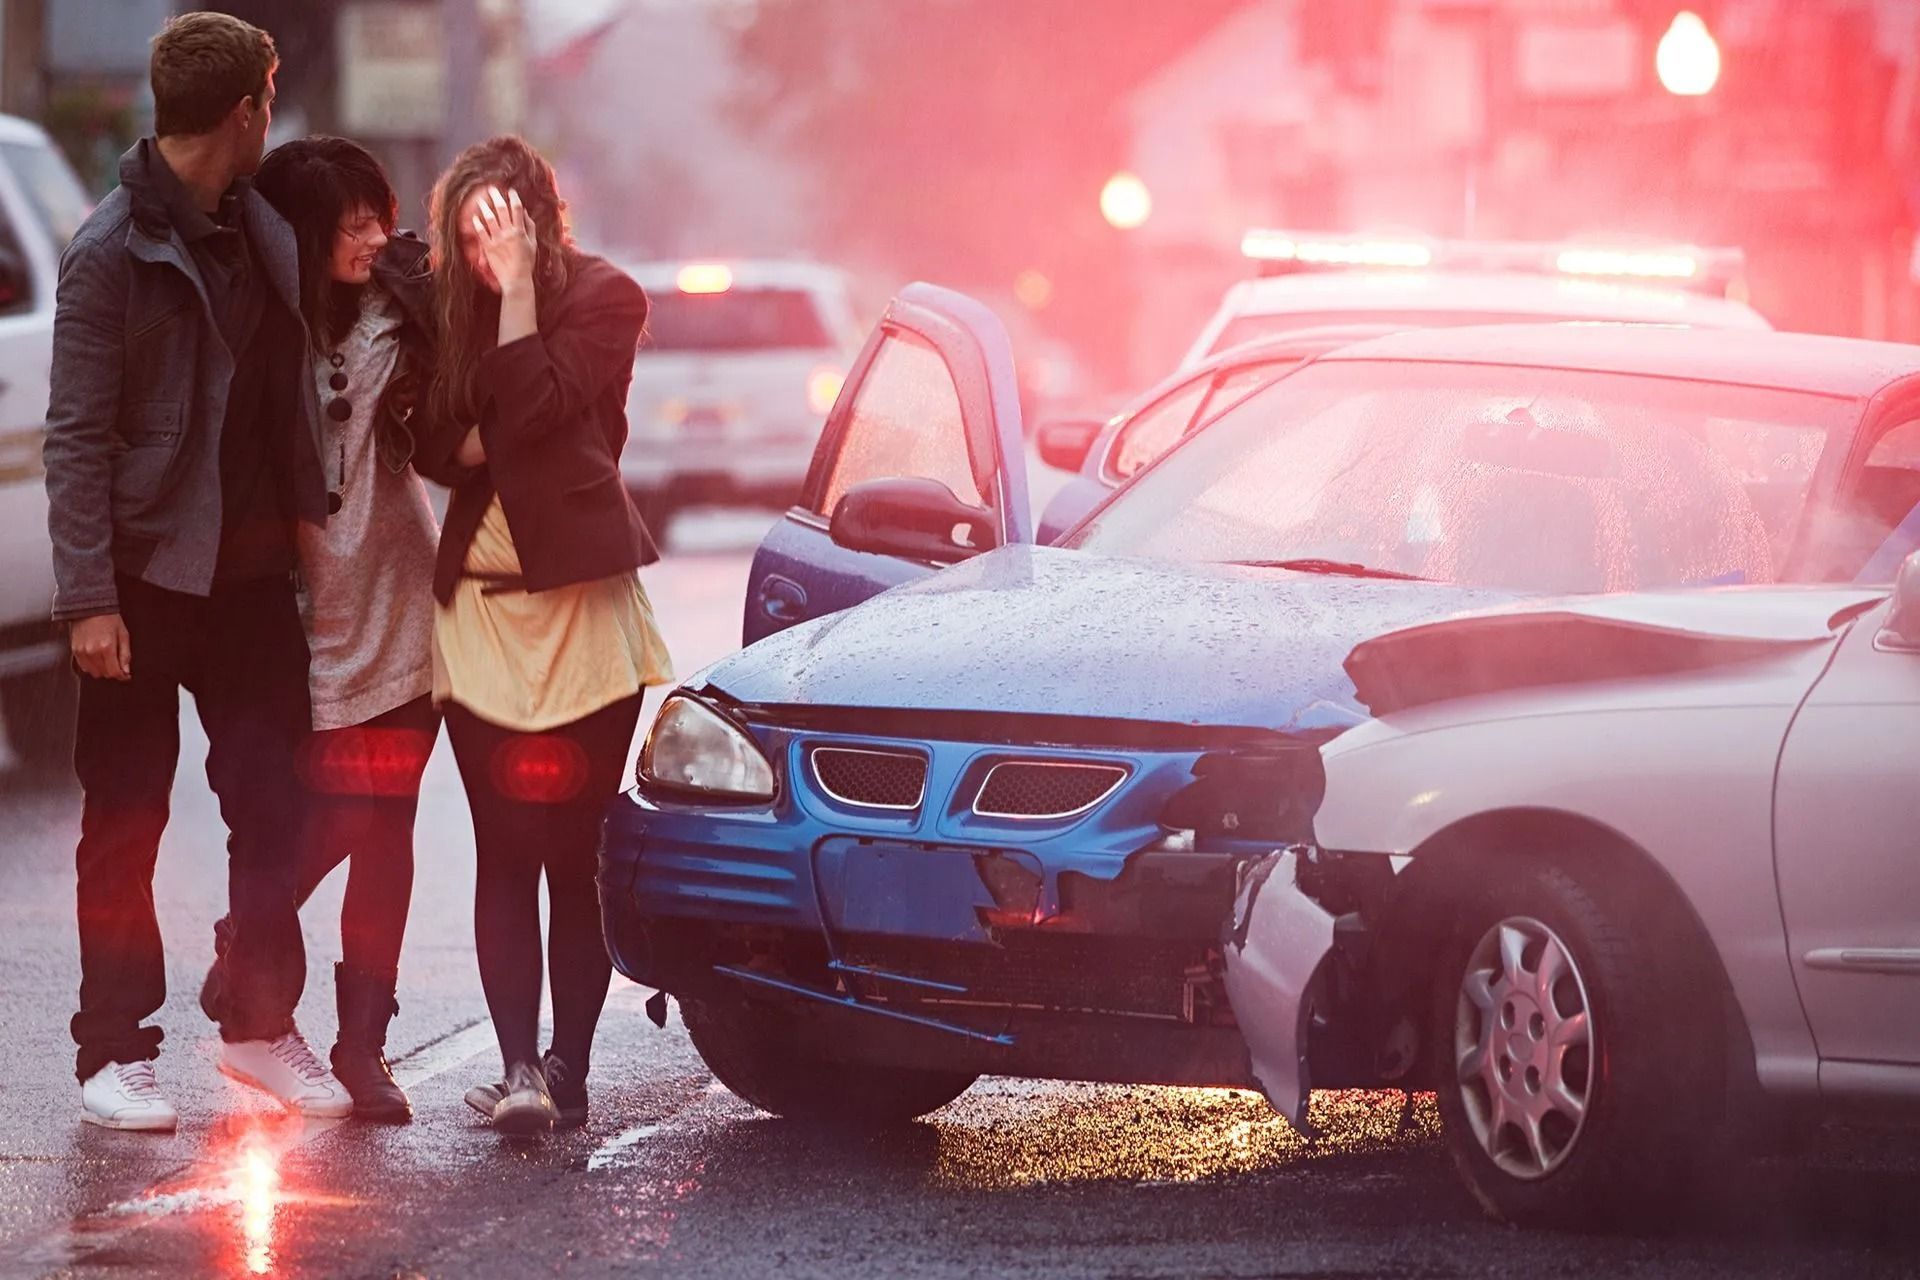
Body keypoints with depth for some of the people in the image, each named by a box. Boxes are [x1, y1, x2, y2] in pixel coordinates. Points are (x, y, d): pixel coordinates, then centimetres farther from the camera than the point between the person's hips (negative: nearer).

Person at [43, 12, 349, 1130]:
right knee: (126, 821, 3)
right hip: (150, 571, -6)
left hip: (253, 567, 6)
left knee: (273, 803, 7)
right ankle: (115, 1051, 9)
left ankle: (262, 1025, 19)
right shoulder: (115, 252, -12)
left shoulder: (260, 230, 9)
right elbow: (76, 438, -13)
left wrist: (310, 523, 6)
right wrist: (90, 598, -18)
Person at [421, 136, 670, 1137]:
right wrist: (472, 438, -10)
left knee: (573, 854, 0)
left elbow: (534, 407, -18)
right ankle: (522, 1070, -10)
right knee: (504, 854, -4)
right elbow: (444, 437, 10)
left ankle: (564, 1070, 6)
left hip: (579, 605, -4)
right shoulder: (464, 309, 12)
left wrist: (519, 285, -14)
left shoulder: (604, 298, -4)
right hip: (479, 604, 4)